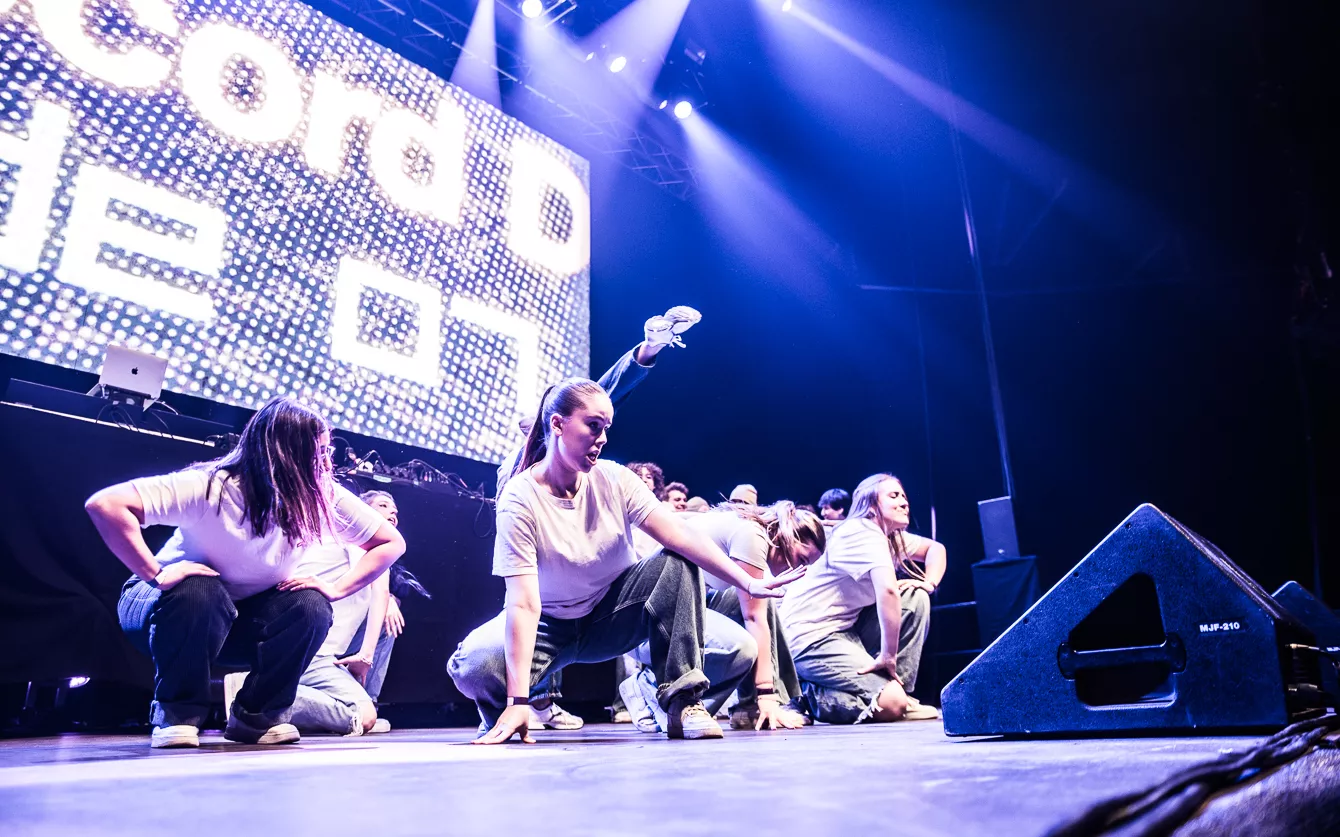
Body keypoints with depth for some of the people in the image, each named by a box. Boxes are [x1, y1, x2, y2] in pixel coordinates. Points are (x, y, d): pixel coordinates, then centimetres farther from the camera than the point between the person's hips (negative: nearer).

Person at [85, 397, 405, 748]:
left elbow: (391, 542, -13)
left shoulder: (323, 497, -19)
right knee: (202, 593, -37)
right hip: (171, 607, -3)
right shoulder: (211, 487, -32)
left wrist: (335, 588, -24)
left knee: (311, 606, -26)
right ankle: (175, 714, -12)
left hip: (242, 621, 3)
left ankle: (258, 715, -4)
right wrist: (156, 574, -40)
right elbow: (105, 504, -40)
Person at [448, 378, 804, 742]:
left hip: (611, 614, 3)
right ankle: (508, 716, 6)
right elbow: (524, 603, -29)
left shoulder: (615, 480, -13)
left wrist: (748, 581, -35)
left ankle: (682, 702, -19)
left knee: (677, 564, -23)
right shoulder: (520, 498, -23)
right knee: (474, 667, -31)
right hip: (550, 625, -2)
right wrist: (518, 700, -35)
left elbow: (680, 536, -23)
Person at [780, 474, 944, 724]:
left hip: (847, 628, 10)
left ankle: (900, 691, 4)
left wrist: (928, 583, 1)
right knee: (890, 703, -23)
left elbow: (935, 548, 21)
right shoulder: (863, 534, -18)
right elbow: (888, 591, -32)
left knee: (916, 598, 2)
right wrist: (888, 656, -29)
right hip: (810, 636, -10)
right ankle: (807, 697, -3)